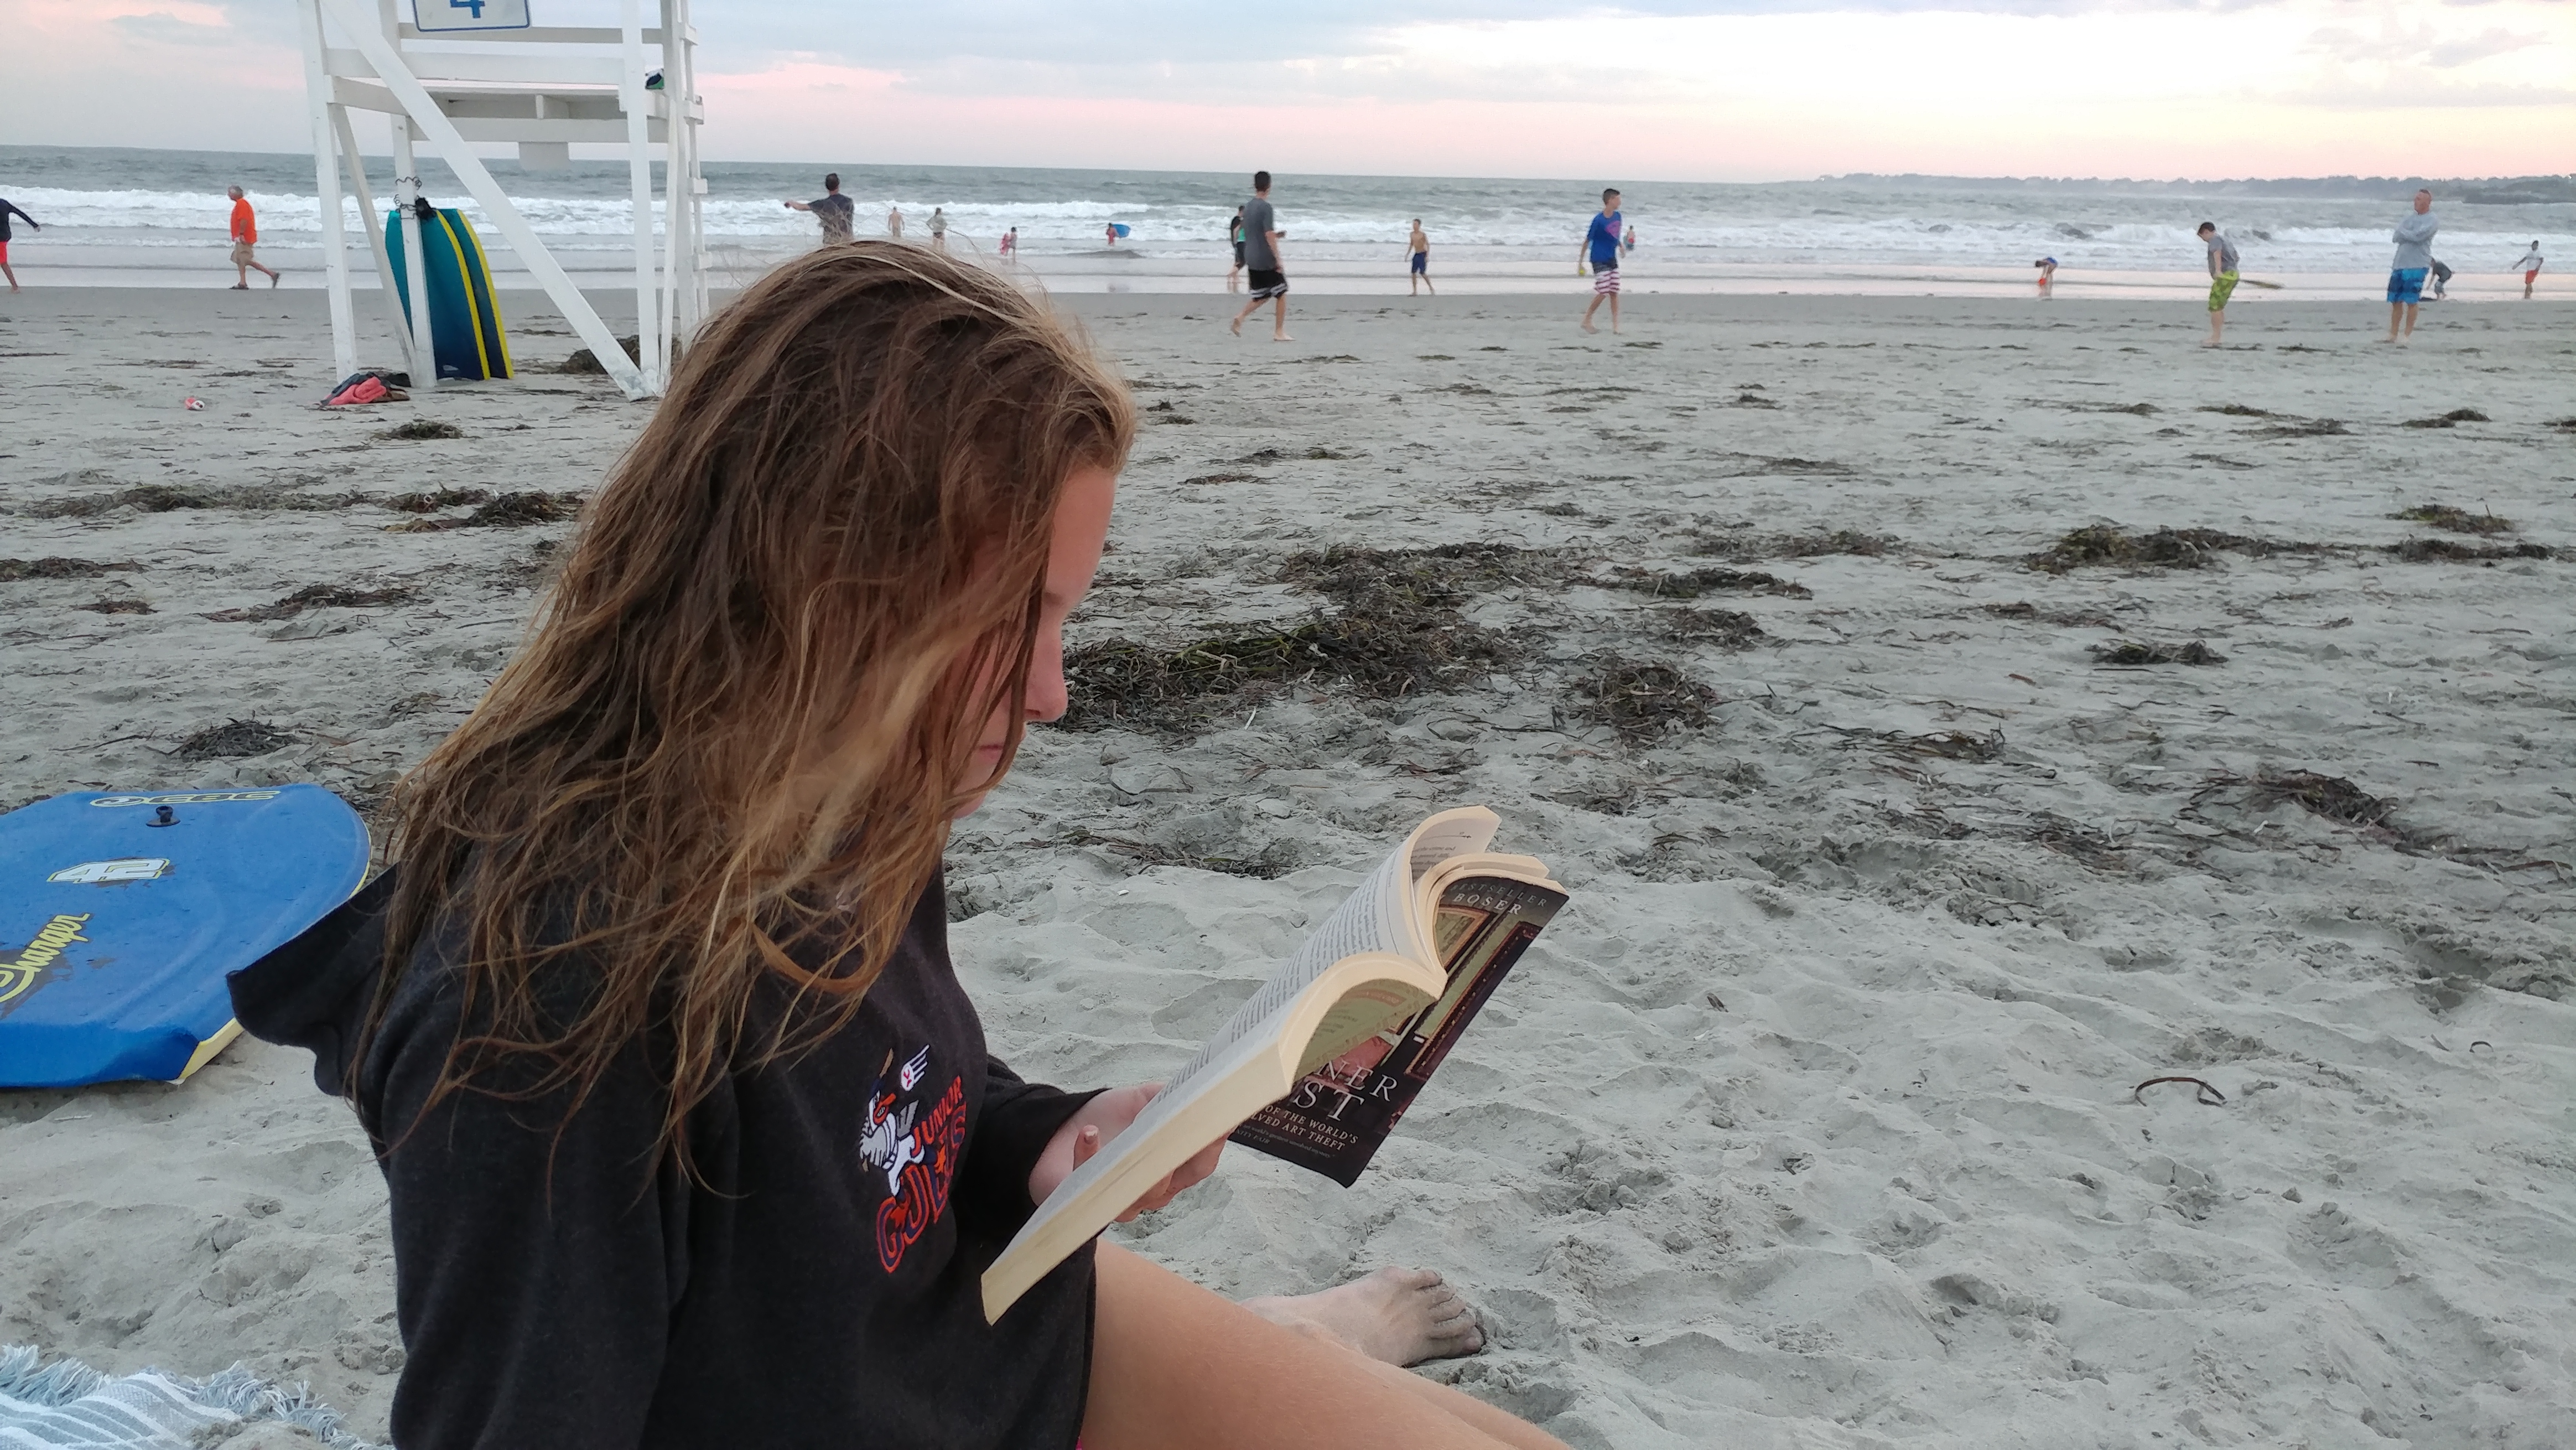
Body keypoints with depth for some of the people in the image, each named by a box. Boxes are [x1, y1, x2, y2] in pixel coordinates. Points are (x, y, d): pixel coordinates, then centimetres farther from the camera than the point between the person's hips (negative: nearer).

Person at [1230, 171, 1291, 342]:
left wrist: (1276, 235, 24)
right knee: (1281, 294, 5)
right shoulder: (1266, 207, -14)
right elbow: (1269, 235, -19)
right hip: (1267, 260, -7)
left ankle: (1241, 316, -5)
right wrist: (1278, 260, -17)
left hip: (1251, 259, 7)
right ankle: (1279, 332, 4)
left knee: (1262, 296, 17)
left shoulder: (1248, 207, 10)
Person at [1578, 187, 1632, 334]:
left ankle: (1615, 325, 9)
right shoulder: (1599, 221, -18)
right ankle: (1587, 321, 7)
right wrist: (1581, 262, -10)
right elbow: (1587, 241, -12)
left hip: (1612, 259, 7)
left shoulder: (1617, 216, 2)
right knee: (1602, 292, -9)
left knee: (1614, 292, 5)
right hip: (1599, 260, -7)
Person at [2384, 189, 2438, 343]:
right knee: (2396, 301, 6)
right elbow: (2395, 238, 6)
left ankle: (2409, 335, 0)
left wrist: (2402, 231, -1)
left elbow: (2418, 236, -16)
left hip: (2417, 266, -6)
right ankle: (2393, 335, 11)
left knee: (2411, 301, -6)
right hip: (2399, 264, 6)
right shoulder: (2409, 219, 18)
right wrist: (2410, 235, -10)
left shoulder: (2433, 220, -2)